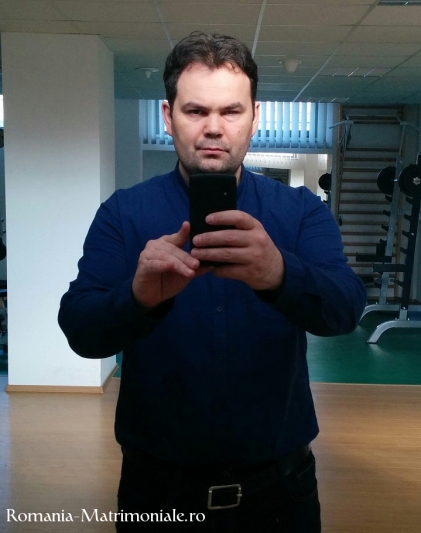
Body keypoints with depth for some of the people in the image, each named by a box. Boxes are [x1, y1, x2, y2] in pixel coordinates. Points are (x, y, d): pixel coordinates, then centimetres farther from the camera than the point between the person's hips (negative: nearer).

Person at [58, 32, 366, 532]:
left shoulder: (301, 211, -5)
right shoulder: (122, 213, -6)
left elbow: (344, 309, -20)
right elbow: (79, 330, -17)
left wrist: (279, 275, -42)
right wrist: (139, 296, -39)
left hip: (279, 483, 1)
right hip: (158, 486, 0)